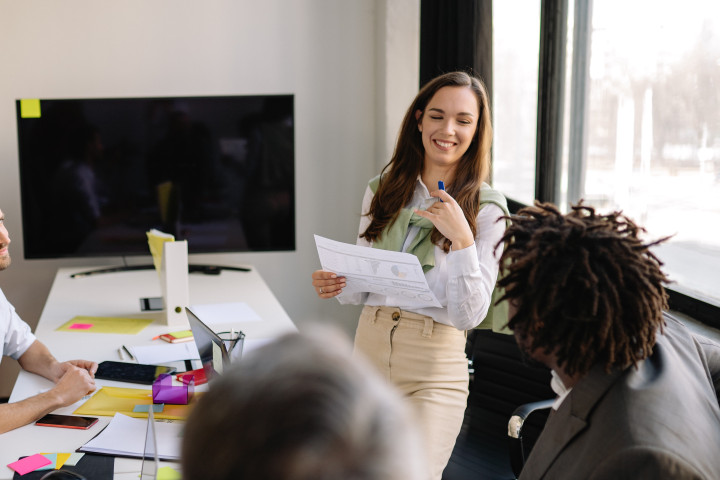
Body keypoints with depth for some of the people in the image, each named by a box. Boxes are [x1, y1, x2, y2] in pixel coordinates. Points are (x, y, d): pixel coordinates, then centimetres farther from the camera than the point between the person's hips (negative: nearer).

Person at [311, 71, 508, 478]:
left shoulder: (487, 209, -5)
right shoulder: (382, 191, 6)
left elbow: (470, 315, -10)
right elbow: (363, 289, 12)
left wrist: (461, 238, -21)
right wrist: (337, 287, -10)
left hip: (433, 373, -4)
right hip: (368, 351, 4)